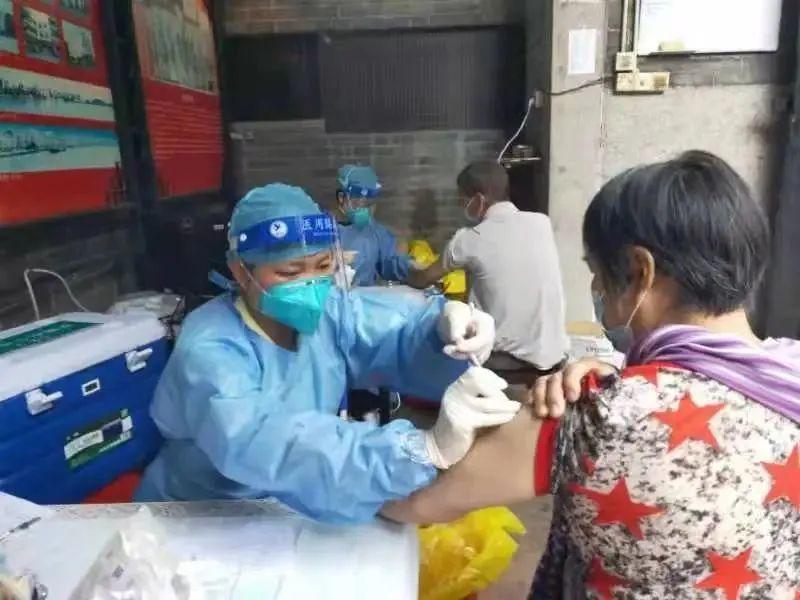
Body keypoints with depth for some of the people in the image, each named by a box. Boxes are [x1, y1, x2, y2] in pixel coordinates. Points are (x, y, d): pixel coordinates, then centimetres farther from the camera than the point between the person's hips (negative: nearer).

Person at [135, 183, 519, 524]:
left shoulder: (326, 310, -5)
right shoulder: (210, 349, -25)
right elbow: (256, 443, -41)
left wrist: (445, 322, -38)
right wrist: (427, 448, -50)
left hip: (293, 509, 5)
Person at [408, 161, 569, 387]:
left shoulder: (470, 239, -8)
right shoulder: (542, 222, 1)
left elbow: (424, 280, 9)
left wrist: (406, 276, 30)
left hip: (508, 362, -5)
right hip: (553, 356, 5)